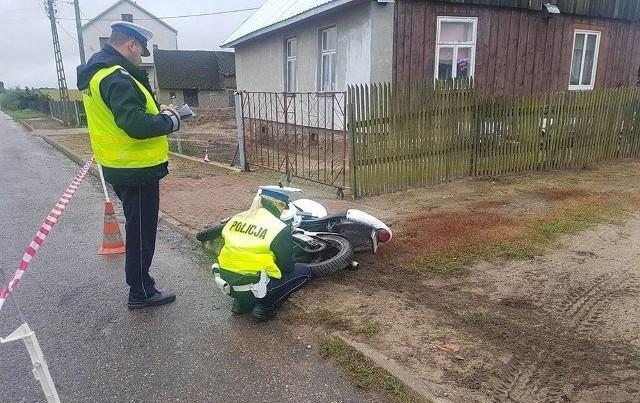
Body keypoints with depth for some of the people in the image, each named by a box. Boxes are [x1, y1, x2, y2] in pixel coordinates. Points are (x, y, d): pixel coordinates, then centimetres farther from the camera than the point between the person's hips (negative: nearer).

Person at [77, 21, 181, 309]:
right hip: (136, 169, -10)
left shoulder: (97, 70, 13)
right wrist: (169, 120, -16)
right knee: (141, 230, 2)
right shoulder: (117, 77, -22)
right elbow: (136, 125, -32)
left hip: (122, 166, 10)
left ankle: (139, 278, 38)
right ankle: (141, 291, 14)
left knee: (138, 226, 22)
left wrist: (157, 111, 6)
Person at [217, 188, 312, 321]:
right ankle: (264, 307, 5)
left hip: (227, 283, 7)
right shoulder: (280, 229, -13)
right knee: (304, 272, 9)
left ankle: (241, 302, 20)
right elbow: (287, 267, -5)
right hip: (254, 288, -6)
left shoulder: (236, 218, 4)